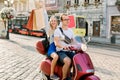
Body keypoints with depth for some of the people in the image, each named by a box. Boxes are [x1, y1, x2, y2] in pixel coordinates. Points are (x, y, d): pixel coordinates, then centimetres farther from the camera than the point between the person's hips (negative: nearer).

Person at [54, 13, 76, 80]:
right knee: (68, 61, -34)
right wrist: (63, 46, -37)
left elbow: (74, 41, 15)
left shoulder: (70, 31, 14)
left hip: (69, 51, 6)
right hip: (60, 52, -6)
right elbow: (56, 43, -17)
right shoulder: (57, 30, -5)